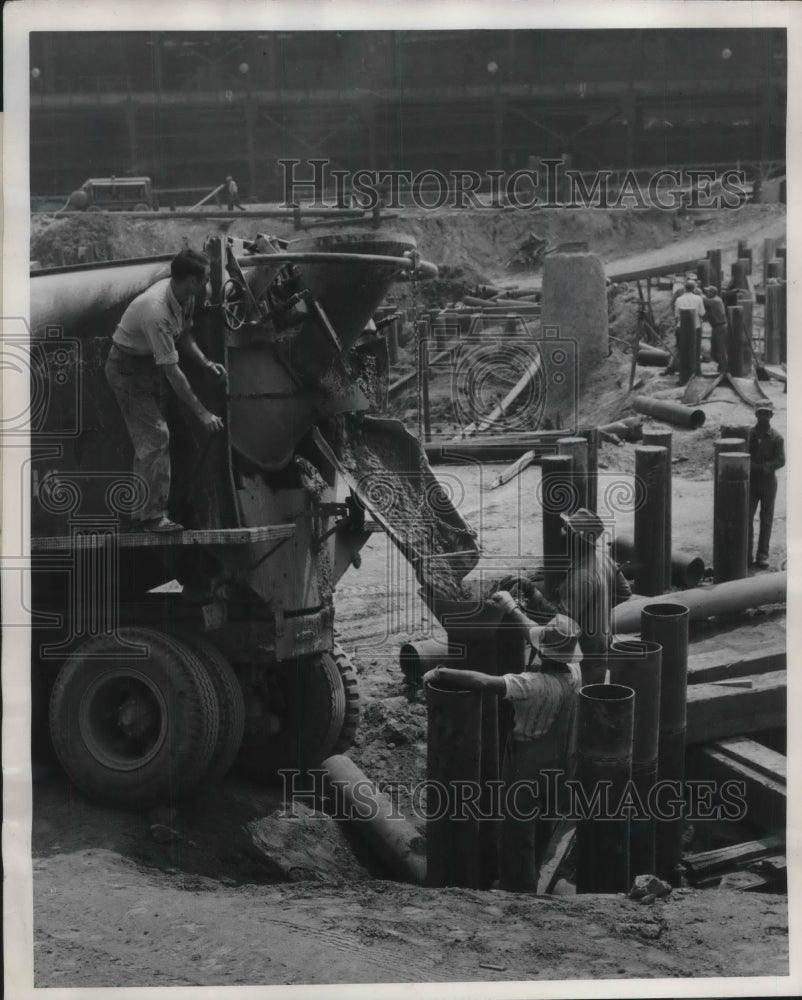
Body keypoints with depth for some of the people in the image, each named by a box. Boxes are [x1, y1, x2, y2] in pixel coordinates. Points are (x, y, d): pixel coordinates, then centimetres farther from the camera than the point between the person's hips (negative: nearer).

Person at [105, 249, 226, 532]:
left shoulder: (185, 297, -9)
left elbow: (183, 335, 11)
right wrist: (202, 413, -29)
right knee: (154, 438, -12)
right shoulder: (156, 312, -36)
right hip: (129, 368, -9)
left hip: (151, 363, 9)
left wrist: (206, 363, -4)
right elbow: (172, 371, -33)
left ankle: (145, 511, 22)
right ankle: (152, 516, -6)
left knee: (152, 438, 13)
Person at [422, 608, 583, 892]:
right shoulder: (573, 673, -11)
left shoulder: (534, 684, -33)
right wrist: (513, 608, 14)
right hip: (559, 767, 7)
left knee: (518, 833, 11)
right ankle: (530, 880, 46)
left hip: (528, 770, -7)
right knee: (542, 828, 26)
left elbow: (484, 682, -44)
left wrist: (440, 673, -33)